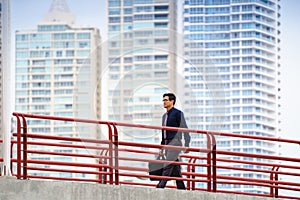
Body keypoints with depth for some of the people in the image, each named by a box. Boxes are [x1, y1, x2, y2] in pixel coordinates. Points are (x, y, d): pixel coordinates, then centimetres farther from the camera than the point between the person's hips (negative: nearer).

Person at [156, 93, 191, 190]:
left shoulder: (178, 113, -4)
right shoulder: (165, 116, 20)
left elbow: (185, 129, -7)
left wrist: (187, 145, -13)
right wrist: (161, 148, 21)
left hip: (175, 142, -8)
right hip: (167, 143, 8)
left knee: (168, 166, -17)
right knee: (175, 168, 6)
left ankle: (161, 186, -25)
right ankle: (181, 187, 7)